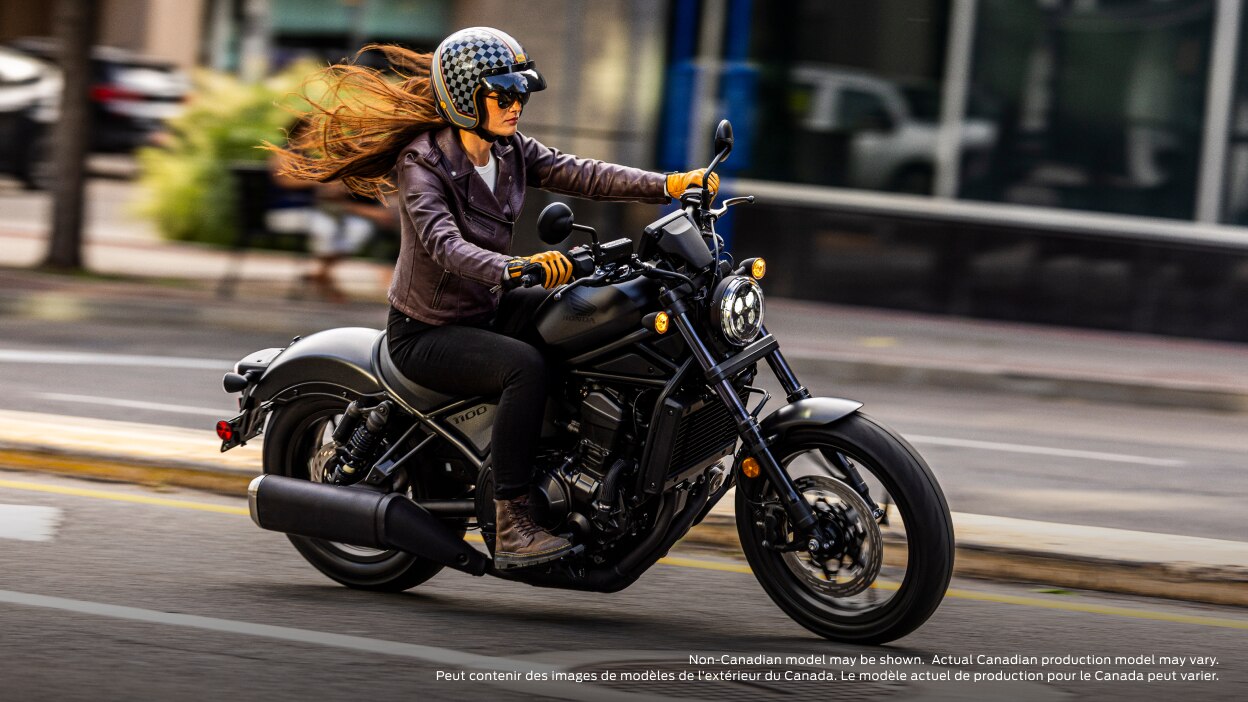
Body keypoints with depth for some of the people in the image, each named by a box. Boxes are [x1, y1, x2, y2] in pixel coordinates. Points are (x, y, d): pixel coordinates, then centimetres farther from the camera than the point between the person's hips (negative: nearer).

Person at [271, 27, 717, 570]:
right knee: (525, 366, -33)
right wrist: (517, 267, -55)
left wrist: (668, 184, -26)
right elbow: (446, 245, -37)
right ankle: (511, 528, -32)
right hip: (426, 334, -8)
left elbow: (580, 174, -11)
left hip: (488, 310, 8)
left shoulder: (512, 150, 1)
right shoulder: (421, 165, -21)